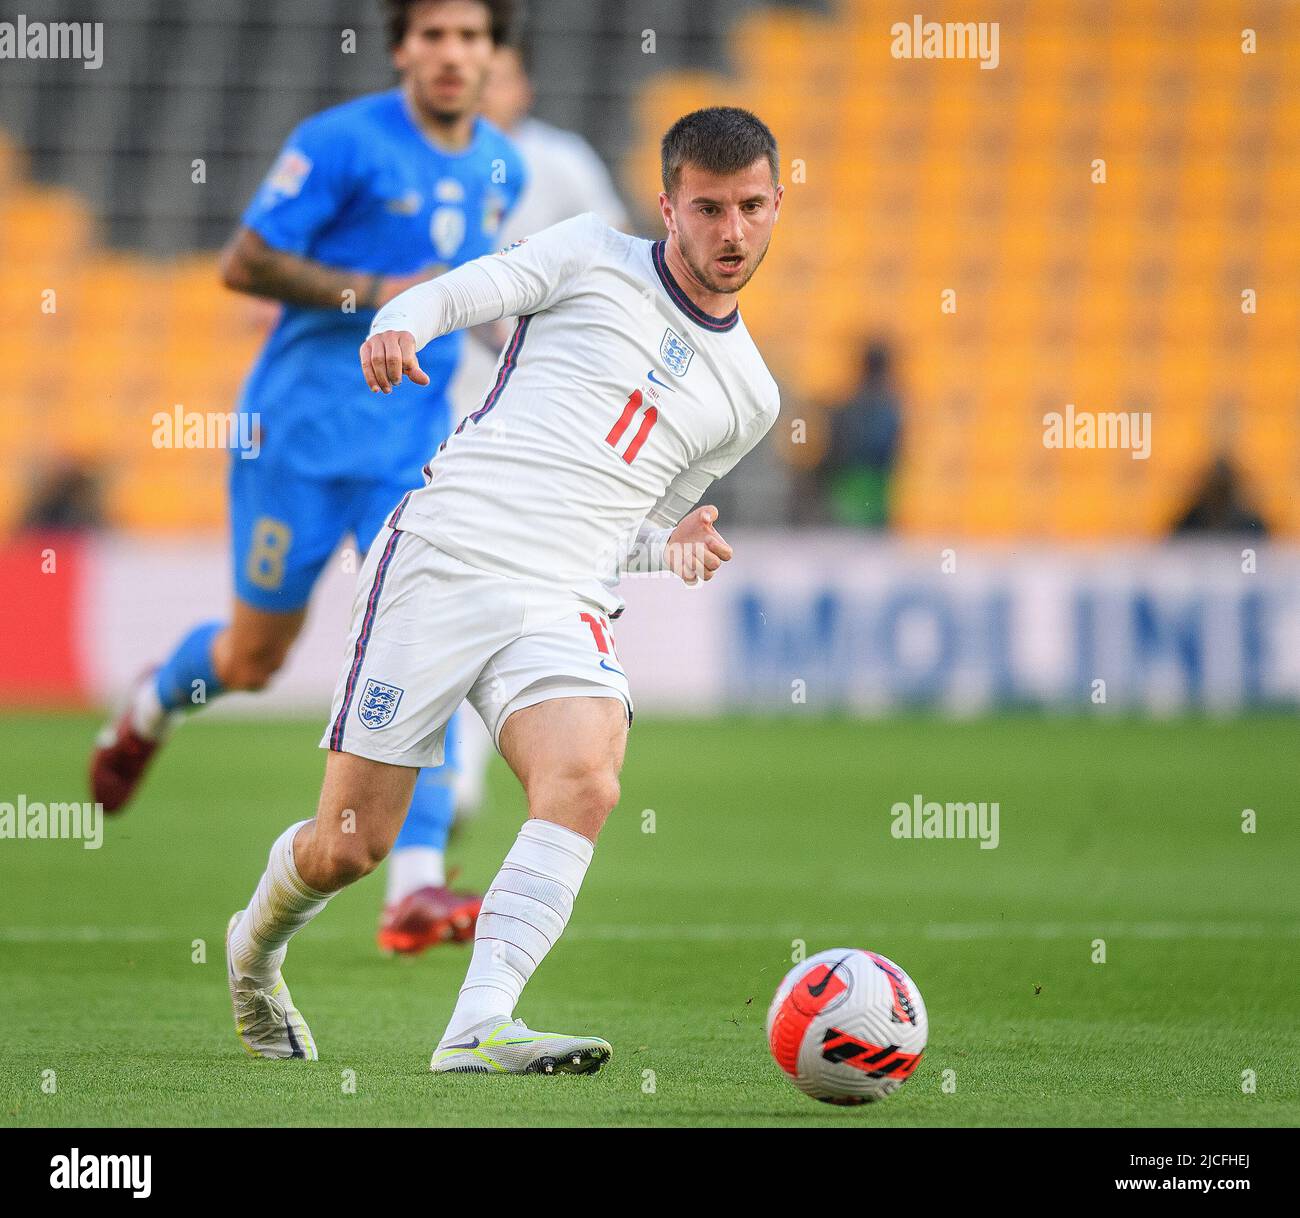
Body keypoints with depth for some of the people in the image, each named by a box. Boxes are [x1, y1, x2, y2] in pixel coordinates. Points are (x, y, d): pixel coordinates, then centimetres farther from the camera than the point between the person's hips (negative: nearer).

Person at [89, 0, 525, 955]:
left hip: (413, 444, 4)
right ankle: (152, 708, 45)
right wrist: (375, 293, -19)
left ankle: (416, 891, -18)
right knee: (254, 658, 9)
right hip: (298, 436, -4)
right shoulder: (341, 143, -12)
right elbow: (244, 264, -13)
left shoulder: (501, 168, 8)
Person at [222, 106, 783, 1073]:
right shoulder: (592, 257, 8)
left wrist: (673, 547, 5)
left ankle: (479, 1029, -36)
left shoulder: (749, 395, 19)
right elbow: (440, 299, 3)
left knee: (586, 784, -29)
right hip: (438, 558, -3)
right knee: (349, 847, -1)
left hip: (563, 609, 3)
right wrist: (397, 329, -20)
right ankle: (255, 947, 33)